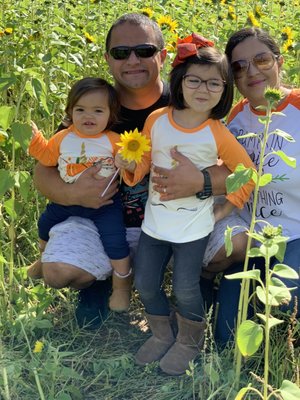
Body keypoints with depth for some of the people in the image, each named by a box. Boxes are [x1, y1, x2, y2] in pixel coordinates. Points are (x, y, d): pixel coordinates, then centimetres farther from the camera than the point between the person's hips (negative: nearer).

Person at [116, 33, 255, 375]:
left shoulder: (218, 135, -14)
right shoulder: (156, 120, -8)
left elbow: (248, 175, -4)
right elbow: (142, 167, 1)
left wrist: (223, 211, -5)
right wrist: (129, 164, -21)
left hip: (193, 227, -3)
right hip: (154, 221, 3)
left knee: (185, 290, 4)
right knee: (145, 284, 11)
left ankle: (190, 341, 34)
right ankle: (162, 335, 38)